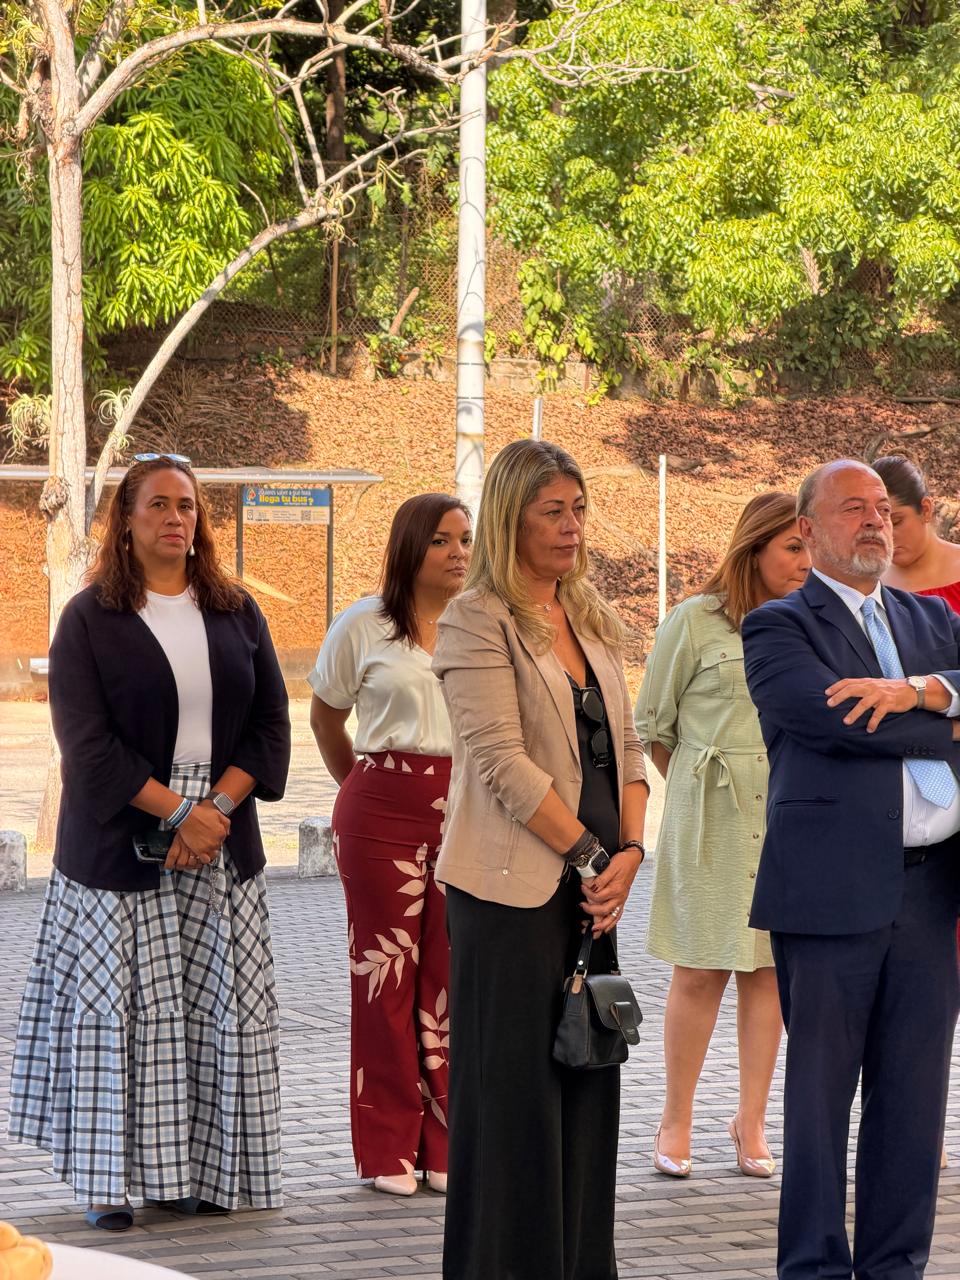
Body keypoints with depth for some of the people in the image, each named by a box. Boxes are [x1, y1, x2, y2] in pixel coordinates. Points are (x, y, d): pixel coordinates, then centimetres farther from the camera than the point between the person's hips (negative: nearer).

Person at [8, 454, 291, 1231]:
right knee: (119, 1007, -3)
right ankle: (111, 1179, 3)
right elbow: (88, 742, -9)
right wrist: (175, 812, -15)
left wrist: (217, 807, -9)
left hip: (222, 841, 4)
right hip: (121, 843, -3)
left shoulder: (236, 613, 10)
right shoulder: (90, 619, -1)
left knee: (216, 1010, 3)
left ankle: (200, 1169, 10)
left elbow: (271, 724, 6)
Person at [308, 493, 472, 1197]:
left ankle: (447, 1144, 10)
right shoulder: (366, 625, 3)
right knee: (386, 973, 0)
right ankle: (388, 1149, 8)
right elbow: (326, 716, 15)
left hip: (467, 808, 1)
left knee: (454, 974, 1)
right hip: (384, 811, -1)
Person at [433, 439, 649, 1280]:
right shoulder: (477, 620, -7)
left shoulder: (592, 619, 15)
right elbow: (501, 759, -15)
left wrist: (630, 850, -1)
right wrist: (589, 854, -13)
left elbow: (624, 744, 15)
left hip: (592, 882, 7)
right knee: (513, 1088, -3)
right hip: (513, 886, -7)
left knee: (588, 1083, 8)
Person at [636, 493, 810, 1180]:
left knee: (768, 967, 5)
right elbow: (654, 726, 4)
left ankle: (752, 1120, 14)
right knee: (701, 970, 0)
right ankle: (677, 1120, 12)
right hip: (710, 818, -3)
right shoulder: (695, 621, -4)